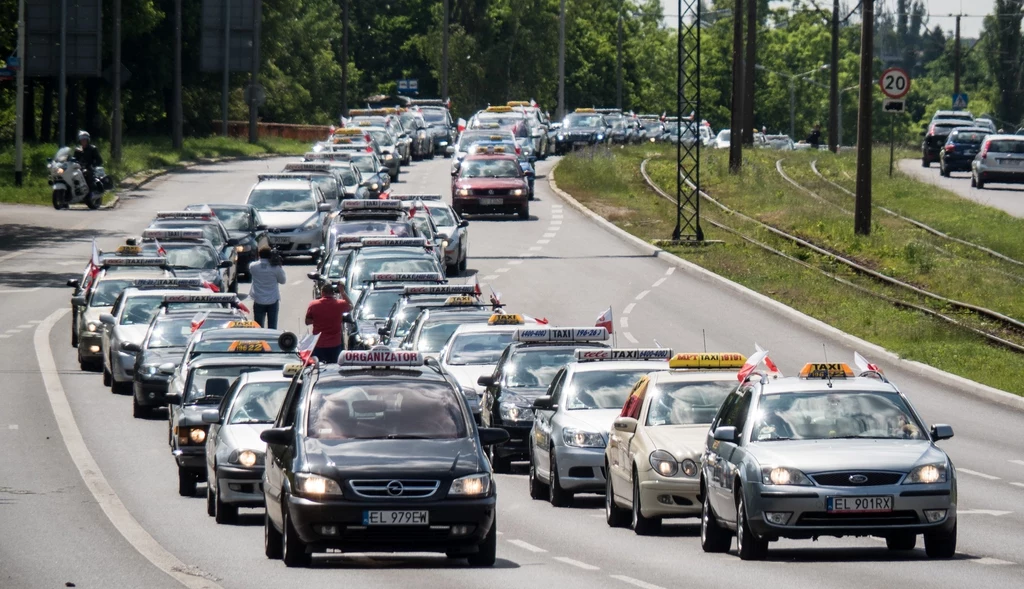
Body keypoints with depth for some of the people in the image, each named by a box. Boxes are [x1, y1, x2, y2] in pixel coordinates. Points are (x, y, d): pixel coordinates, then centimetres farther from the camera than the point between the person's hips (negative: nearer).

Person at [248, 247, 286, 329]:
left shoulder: (253, 266, -7)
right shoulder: (276, 267, -11)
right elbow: (283, 280, 0)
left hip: (258, 301, 1)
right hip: (273, 300, -1)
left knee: (258, 326, 7)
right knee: (272, 327, 6)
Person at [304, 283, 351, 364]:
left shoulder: (313, 305, -9)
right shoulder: (339, 304, -7)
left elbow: (307, 322, 0)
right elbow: (350, 306, 15)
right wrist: (342, 291, 16)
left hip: (318, 344, -1)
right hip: (334, 344, 1)